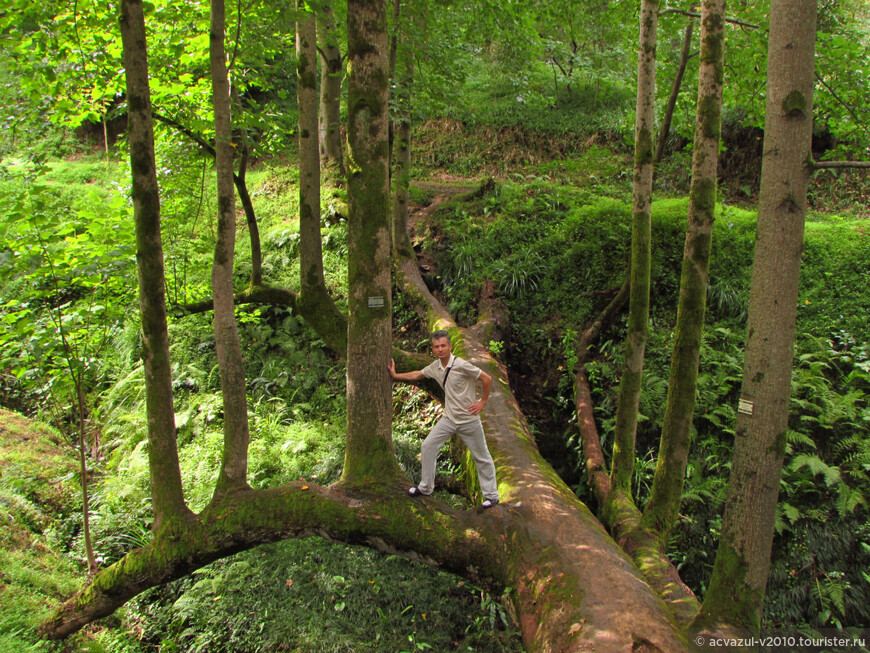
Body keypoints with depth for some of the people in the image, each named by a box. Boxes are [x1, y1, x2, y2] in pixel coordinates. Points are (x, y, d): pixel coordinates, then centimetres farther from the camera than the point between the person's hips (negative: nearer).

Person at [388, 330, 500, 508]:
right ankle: (425, 487, 20)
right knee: (428, 447, 4)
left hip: (469, 420, -6)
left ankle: (491, 495, 20)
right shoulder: (435, 367, 0)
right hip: (449, 418, 6)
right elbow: (418, 375, 20)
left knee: (481, 458, 5)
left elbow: (487, 379, -15)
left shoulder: (461, 365, -21)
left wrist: (482, 402, -11)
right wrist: (396, 376, 23)